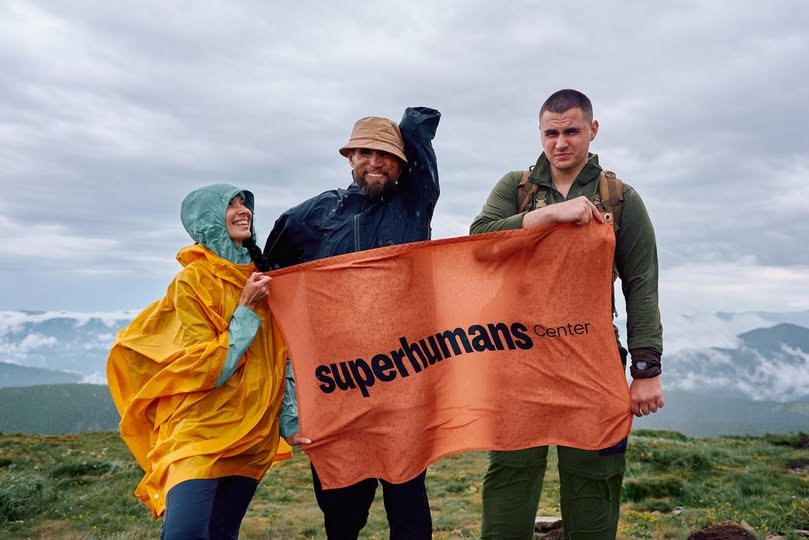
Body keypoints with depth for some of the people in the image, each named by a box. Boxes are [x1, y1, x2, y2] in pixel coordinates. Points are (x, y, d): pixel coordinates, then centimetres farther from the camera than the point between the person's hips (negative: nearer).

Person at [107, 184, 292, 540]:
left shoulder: (258, 276, 11)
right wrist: (246, 309, -14)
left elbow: (279, 359, 15)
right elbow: (208, 369, -14)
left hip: (253, 435, 6)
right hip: (201, 432, -6)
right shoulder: (193, 280, -8)